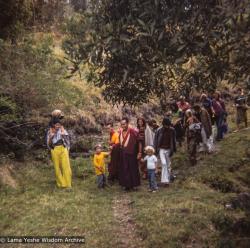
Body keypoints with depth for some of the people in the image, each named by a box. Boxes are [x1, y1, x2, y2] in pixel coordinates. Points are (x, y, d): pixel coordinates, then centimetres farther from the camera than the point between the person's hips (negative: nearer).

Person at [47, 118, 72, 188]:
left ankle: (67, 184, 1)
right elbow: (48, 144, 6)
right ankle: (61, 184, 10)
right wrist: (51, 137, -10)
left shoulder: (63, 130, 8)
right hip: (54, 151, 1)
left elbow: (67, 140, 8)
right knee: (57, 167, 1)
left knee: (65, 166, -6)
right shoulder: (50, 132, 8)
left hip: (63, 149, -1)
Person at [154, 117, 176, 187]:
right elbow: (156, 140, 0)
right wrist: (156, 150, -2)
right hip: (161, 149, -2)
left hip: (168, 149, 3)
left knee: (168, 165, 9)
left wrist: (174, 149, 11)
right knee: (164, 163, -14)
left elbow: (173, 140, 9)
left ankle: (167, 180, 22)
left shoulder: (172, 130, -3)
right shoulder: (159, 130, -8)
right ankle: (165, 180, -11)